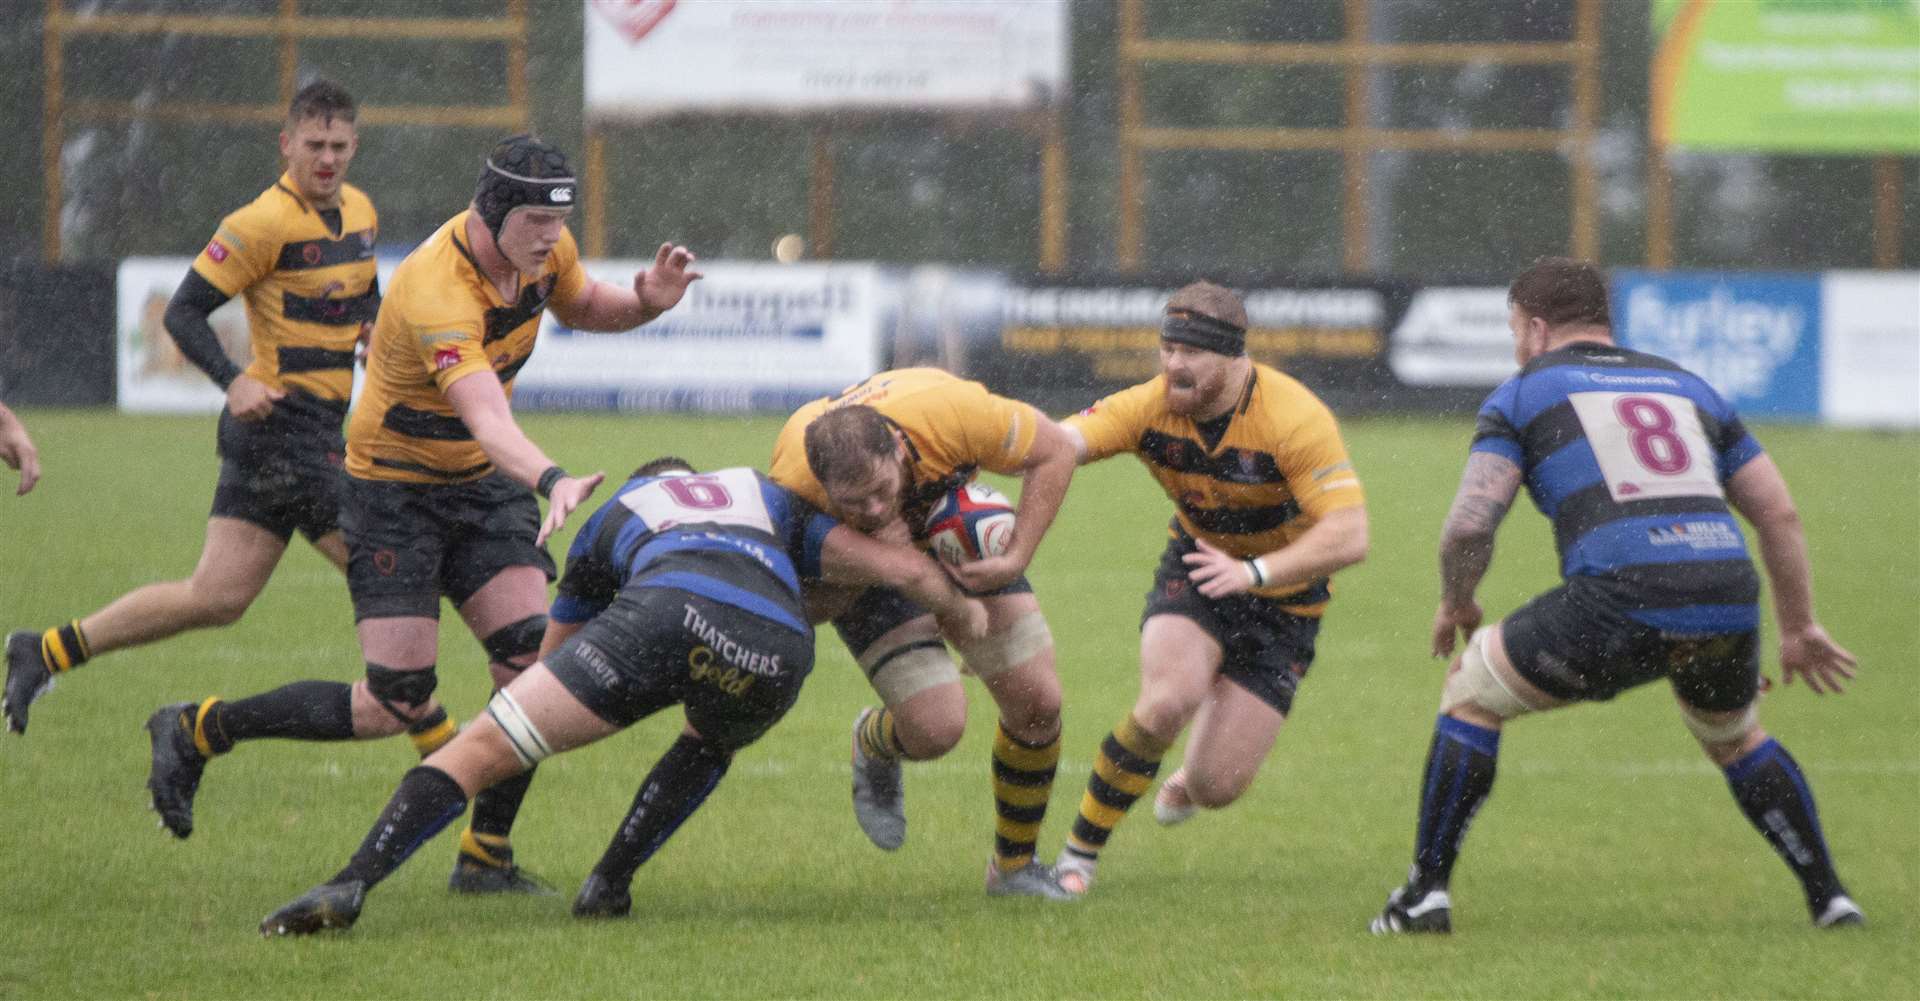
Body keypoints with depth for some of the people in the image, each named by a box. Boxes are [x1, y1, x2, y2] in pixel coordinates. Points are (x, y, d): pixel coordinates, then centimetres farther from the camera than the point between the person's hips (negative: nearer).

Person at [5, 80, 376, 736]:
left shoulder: (359, 211, 12)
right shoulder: (264, 223, -14)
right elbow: (183, 312, -13)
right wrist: (233, 382, -27)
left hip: (320, 430, 9)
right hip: (281, 427, -9)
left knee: (216, 598, 7)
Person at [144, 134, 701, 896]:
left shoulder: (542, 248, -7)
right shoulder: (438, 292, -33)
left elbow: (580, 305, 16)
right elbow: (486, 417, -47)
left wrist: (647, 301, -6)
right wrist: (551, 481, -65)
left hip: (483, 484, 7)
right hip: (395, 485, -7)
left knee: (532, 656, -10)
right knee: (397, 704, -10)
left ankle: (485, 857, 3)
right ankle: (195, 731, 10)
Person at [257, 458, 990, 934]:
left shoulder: (613, 516, 41)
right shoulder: (765, 495, 43)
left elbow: (554, 655, 49)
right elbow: (900, 566, 34)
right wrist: (961, 610, 54)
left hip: (668, 614, -2)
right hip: (777, 648, 2)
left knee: (483, 749, 1)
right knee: (712, 742, 38)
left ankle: (352, 883, -18)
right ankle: (610, 883, 23)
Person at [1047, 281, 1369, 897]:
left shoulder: (1296, 418, -28)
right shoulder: (1150, 408, -18)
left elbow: (1349, 535, -33)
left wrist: (1254, 571, -43)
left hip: (1284, 600, -2)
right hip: (1195, 569, 2)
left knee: (1214, 789, -7)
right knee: (1167, 703, -31)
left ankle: (1192, 783, 35)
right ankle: (1081, 849, -9)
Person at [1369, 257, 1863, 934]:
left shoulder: (1523, 394, 14)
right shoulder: (1685, 386, 28)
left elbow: (1469, 524, 3)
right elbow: (1779, 512, 25)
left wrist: (1455, 604, 22)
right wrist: (1799, 628, 33)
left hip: (1620, 599, -5)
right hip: (1727, 594, 5)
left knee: (1470, 696, 17)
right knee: (1734, 737, 35)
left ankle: (1426, 895, 12)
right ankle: (1830, 898, 29)